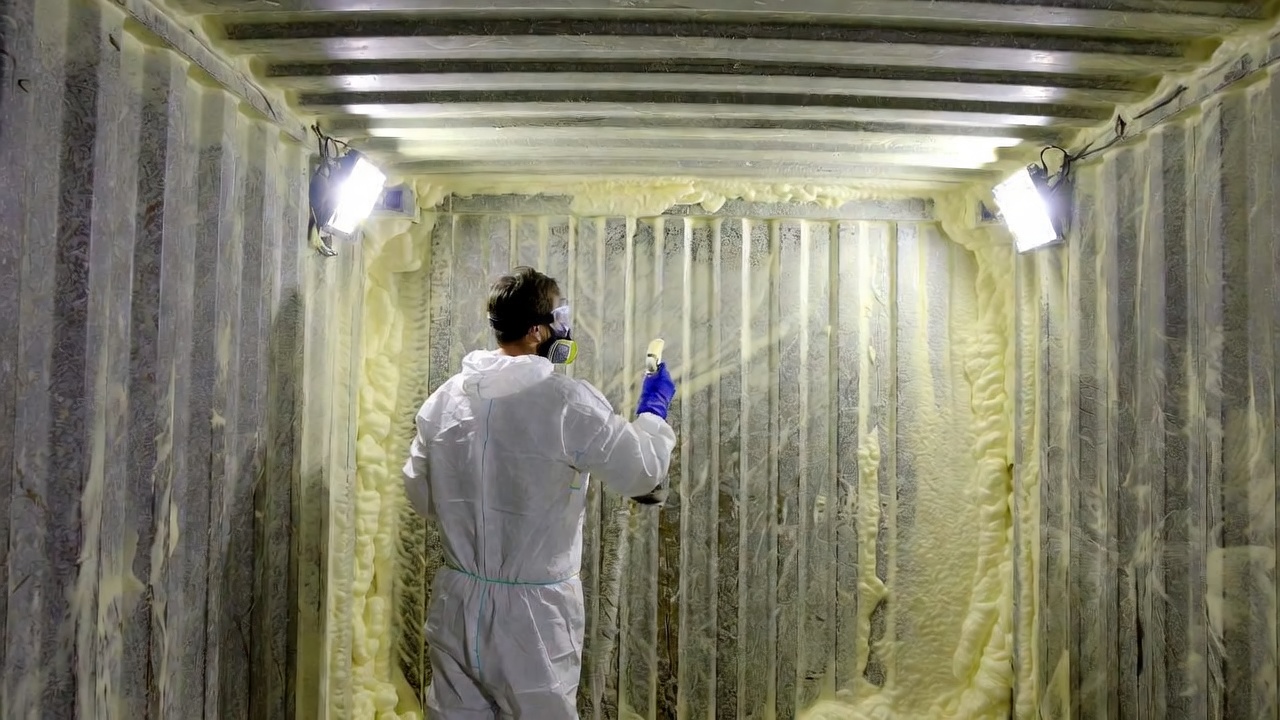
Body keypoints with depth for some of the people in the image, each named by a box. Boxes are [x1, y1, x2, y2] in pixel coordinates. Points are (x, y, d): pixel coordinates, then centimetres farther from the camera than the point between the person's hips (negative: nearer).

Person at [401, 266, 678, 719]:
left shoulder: (444, 398, -2)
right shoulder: (569, 403, -18)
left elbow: (421, 495, 8)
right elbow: (640, 474, -7)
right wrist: (653, 413, 9)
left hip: (458, 601, 5)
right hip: (533, 612, -5)